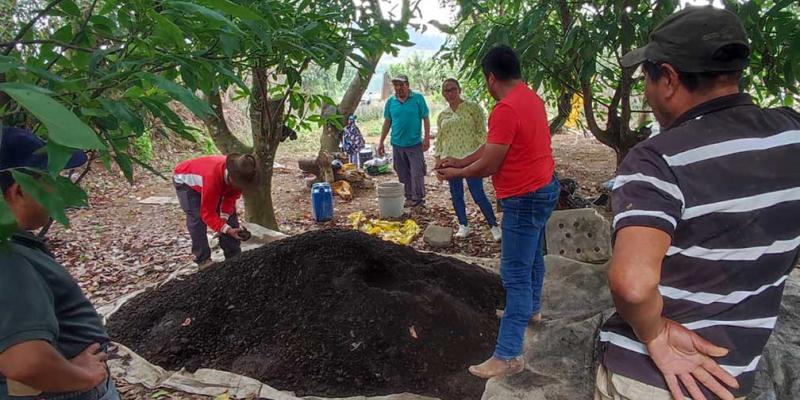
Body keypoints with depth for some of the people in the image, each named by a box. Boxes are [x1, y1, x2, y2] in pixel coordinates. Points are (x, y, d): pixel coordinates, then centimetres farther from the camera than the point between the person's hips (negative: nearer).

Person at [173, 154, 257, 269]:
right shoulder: (212, 177, -46)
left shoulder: (237, 176, -28)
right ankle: (203, 260, -9)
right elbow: (207, 213, -38)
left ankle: (234, 257, 3)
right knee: (197, 219, -22)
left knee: (229, 214, -4)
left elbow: (231, 197, -14)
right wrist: (227, 229, -48)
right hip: (185, 180, -6)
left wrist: (224, 217, -28)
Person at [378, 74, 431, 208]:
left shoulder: (418, 98, -4)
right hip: (397, 144, 4)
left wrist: (427, 138, -8)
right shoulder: (390, 101, 4)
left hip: (415, 143, -3)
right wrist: (381, 142, 8)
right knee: (403, 174, 11)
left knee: (417, 173, -2)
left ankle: (418, 198, 10)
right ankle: (409, 197, 23)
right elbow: (387, 122, 10)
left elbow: (426, 119, -2)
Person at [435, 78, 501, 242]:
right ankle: (463, 226, 23)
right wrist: (438, 158, 10)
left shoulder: (473, 108, -2)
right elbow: (439, 138, 16)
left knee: (478, 194, -5)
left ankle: (494, 226, 9)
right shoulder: (442, 115, 12)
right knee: (456, 195, 9)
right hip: (450, 160, 5)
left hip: (470, 158, -5)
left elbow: (482, 132, -5)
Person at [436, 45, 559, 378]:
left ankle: (508, 356, -1)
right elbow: (495, 146, 13)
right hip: (542, 188, 11)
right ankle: (531, 309, 48)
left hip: (525, 198, -10)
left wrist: (455, 173, -2)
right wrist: (460, 161, 12)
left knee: (515, 274, -7)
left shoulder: (506, 109, -23)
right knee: (532, 256, 26)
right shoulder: (530, 97, 9)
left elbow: (489, 165, -19)